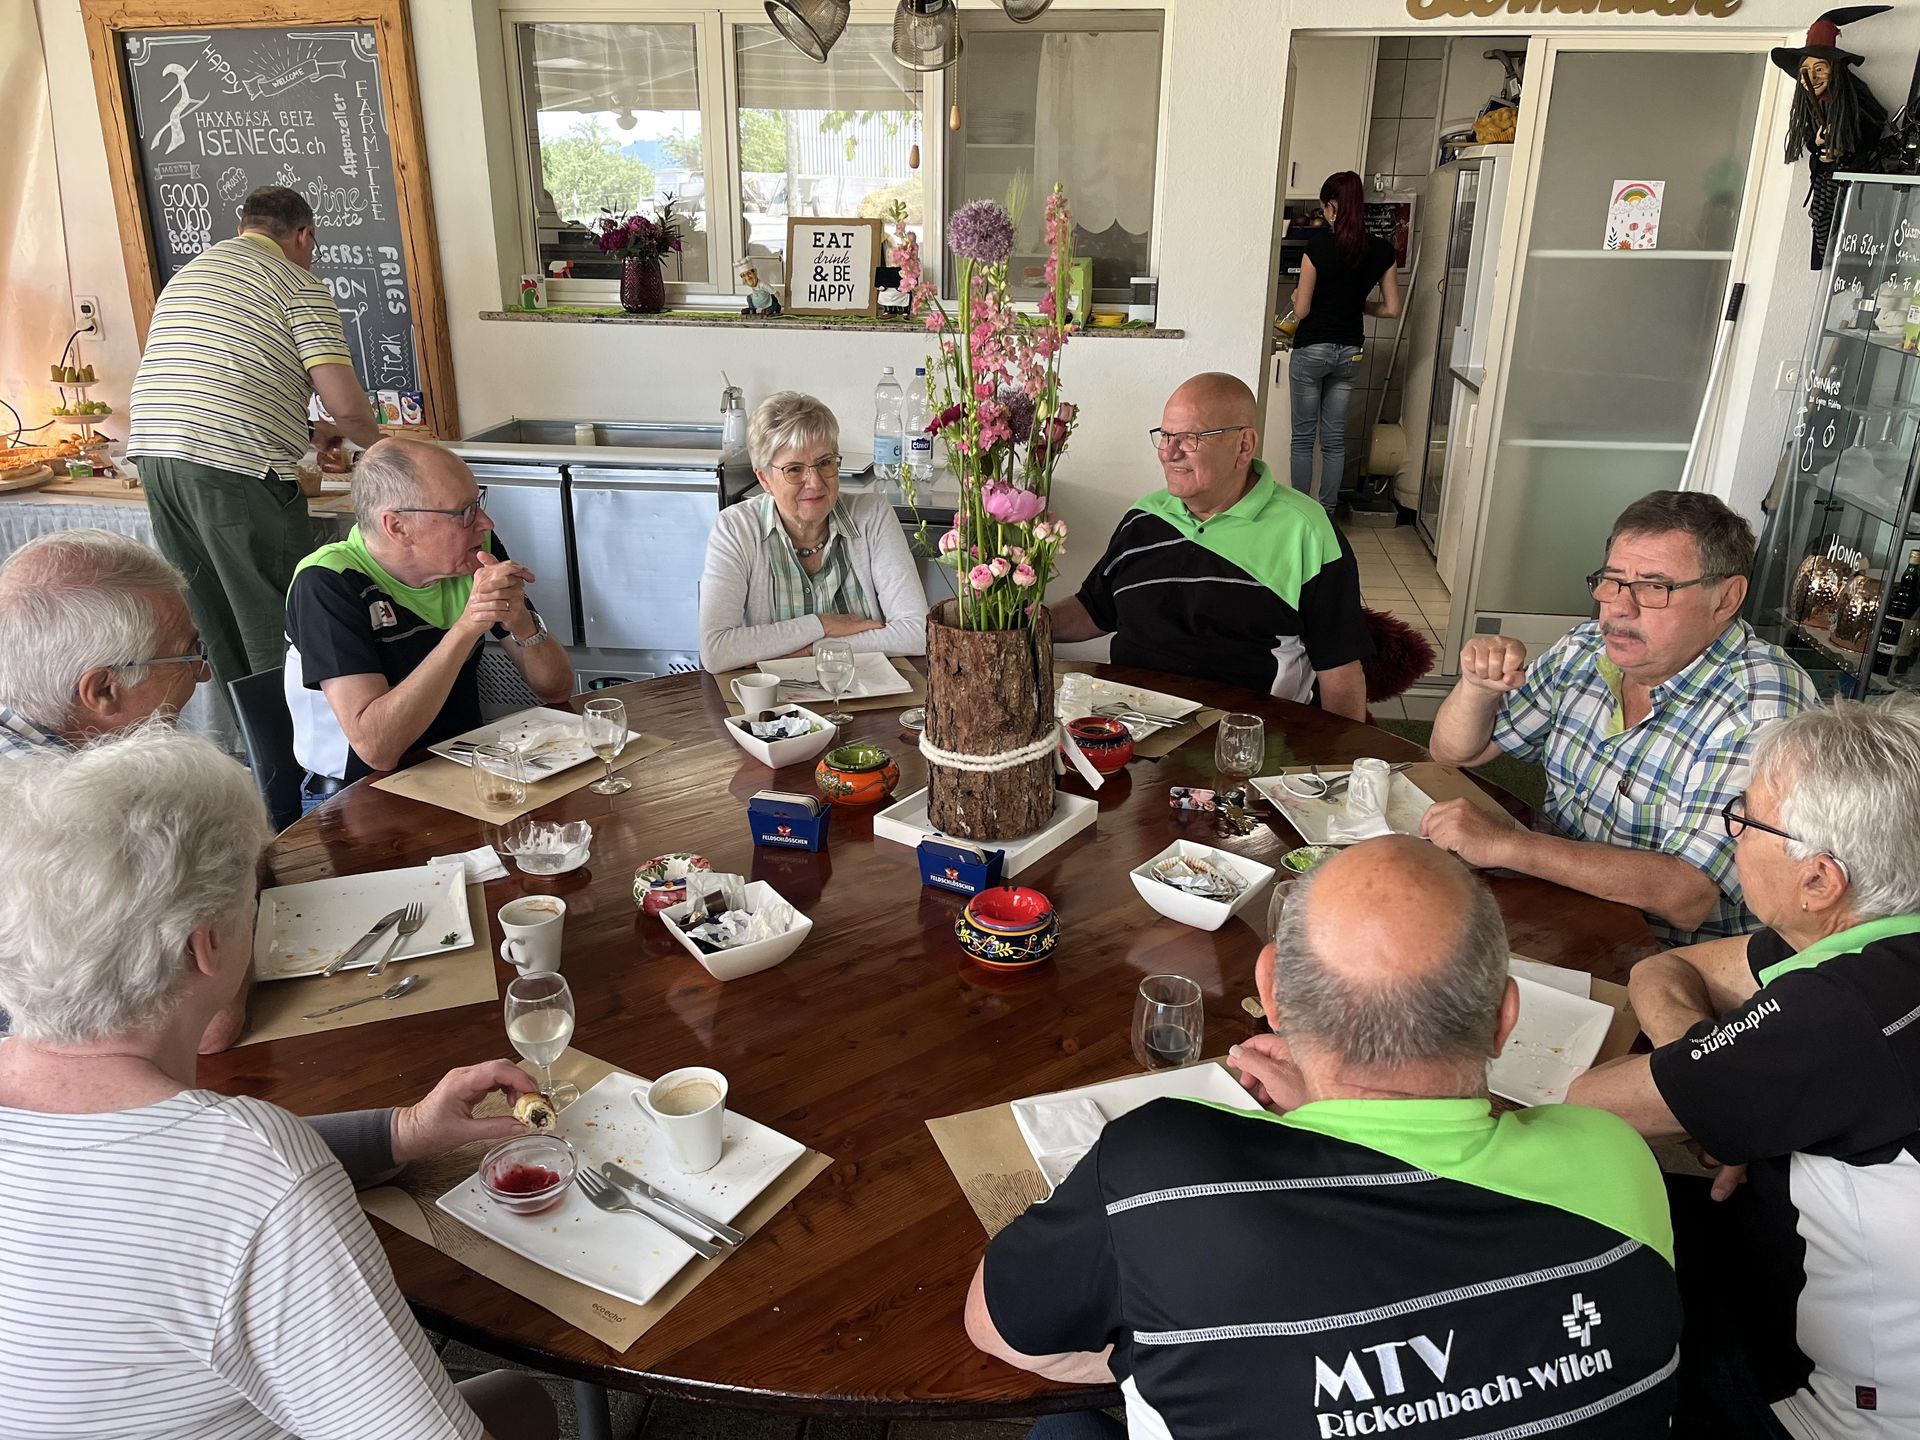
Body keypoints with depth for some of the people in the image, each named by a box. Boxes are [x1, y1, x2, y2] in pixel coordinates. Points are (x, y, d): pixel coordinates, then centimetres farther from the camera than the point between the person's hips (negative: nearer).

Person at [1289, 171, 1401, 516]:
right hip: (1349, 352, 4)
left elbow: (1301, 309, -12)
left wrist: (1297, 297, 10)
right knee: (1334, 438, 11)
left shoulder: (1318, 245, -15)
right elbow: (1392, 309, 2)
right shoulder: (1381, 250, -2)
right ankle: (1327, 514, 16)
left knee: (1304, 436, 6)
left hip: (1311, 350, -4)